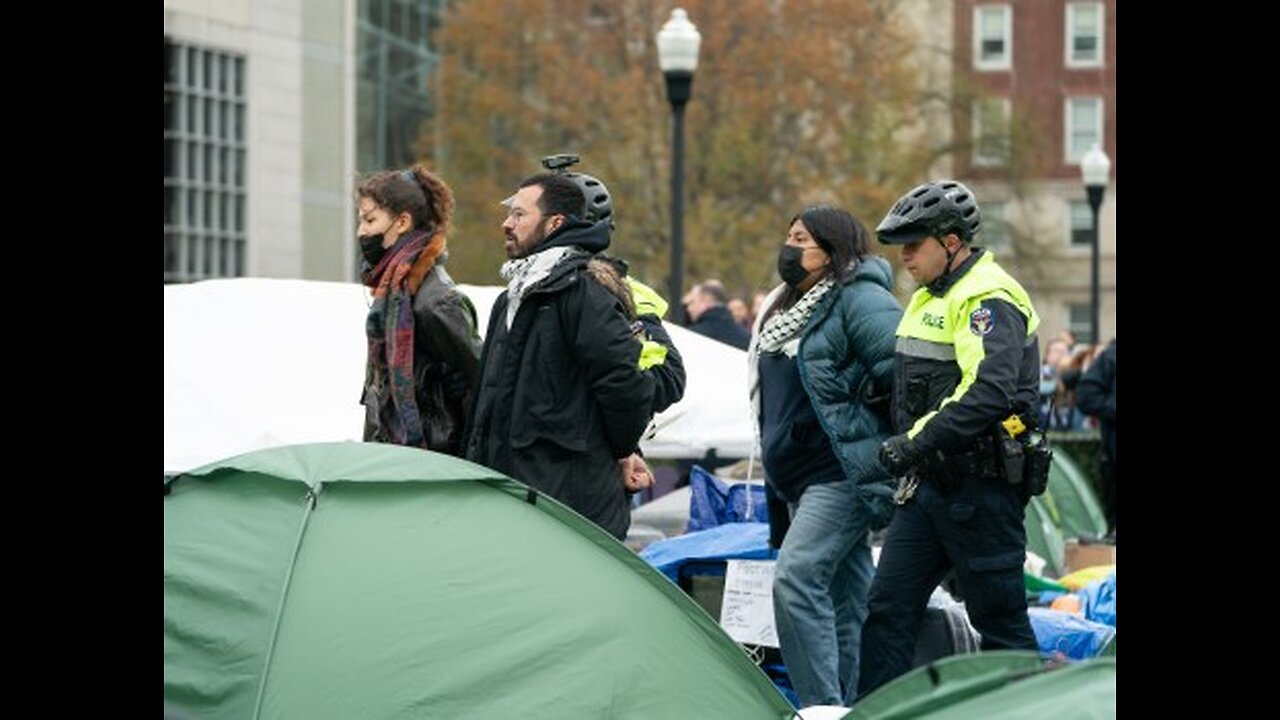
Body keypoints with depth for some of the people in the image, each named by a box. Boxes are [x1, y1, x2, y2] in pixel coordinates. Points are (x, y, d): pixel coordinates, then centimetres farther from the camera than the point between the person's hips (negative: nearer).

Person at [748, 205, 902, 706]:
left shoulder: (859, 299, -10)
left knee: (796, 577, -20)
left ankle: (822, 706, -21)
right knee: (844, 597, 11)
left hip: (845, 471, -10)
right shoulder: (786, 307, 19)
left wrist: (848, 390, -16)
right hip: (797, 474, 10)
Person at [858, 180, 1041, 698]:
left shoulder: (988, 298, -16)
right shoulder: (929, 297, 16)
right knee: (888, 606, 6)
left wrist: (917, 442, -31)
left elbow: (990, 393, -30)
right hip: (932, 482, 10)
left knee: (999, 619, -2)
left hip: (981, 487, -10)